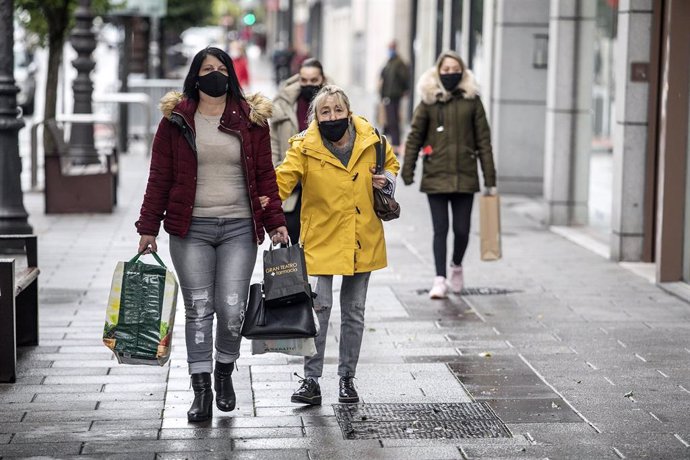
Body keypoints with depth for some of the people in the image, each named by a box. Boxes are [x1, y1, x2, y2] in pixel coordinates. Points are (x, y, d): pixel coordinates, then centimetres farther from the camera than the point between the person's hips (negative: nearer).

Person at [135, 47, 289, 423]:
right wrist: (148, 228, 1)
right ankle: (201, 390, 10)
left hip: (239, 227, 0)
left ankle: (224, 372, 23)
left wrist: (275, 221, 0)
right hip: (191, 229, 0)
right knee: (198, 309, 2)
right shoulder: (176, 120, 4)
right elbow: (159, 178, 4)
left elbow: (265, 175, 7)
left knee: (232, 309, -4)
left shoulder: (251, 119, 6)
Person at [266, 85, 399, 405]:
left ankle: (347, 378, 25)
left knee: (354, 311, 12)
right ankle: (311, 380, 0)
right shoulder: (305, 147, -10)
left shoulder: (369, 139, -1)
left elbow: (391, 164, 18)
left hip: (363, 242, 3)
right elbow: (282, 180, -17)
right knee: (319, 306, -11)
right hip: (322, 241, -3)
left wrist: (386, 180, -4)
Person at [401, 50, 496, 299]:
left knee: (461, 229, 3)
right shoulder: (428, 102, 2)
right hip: (436, 176, -1)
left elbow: (483, 140, 5)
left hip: (465, 176, 1)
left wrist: (490, 179, 3)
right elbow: (414, 138, 3)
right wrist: (407, 172, -2)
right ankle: (440, 280, 5)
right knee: (440, 229, -1)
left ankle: (457, 266, 31)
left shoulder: (472, 101, 4)